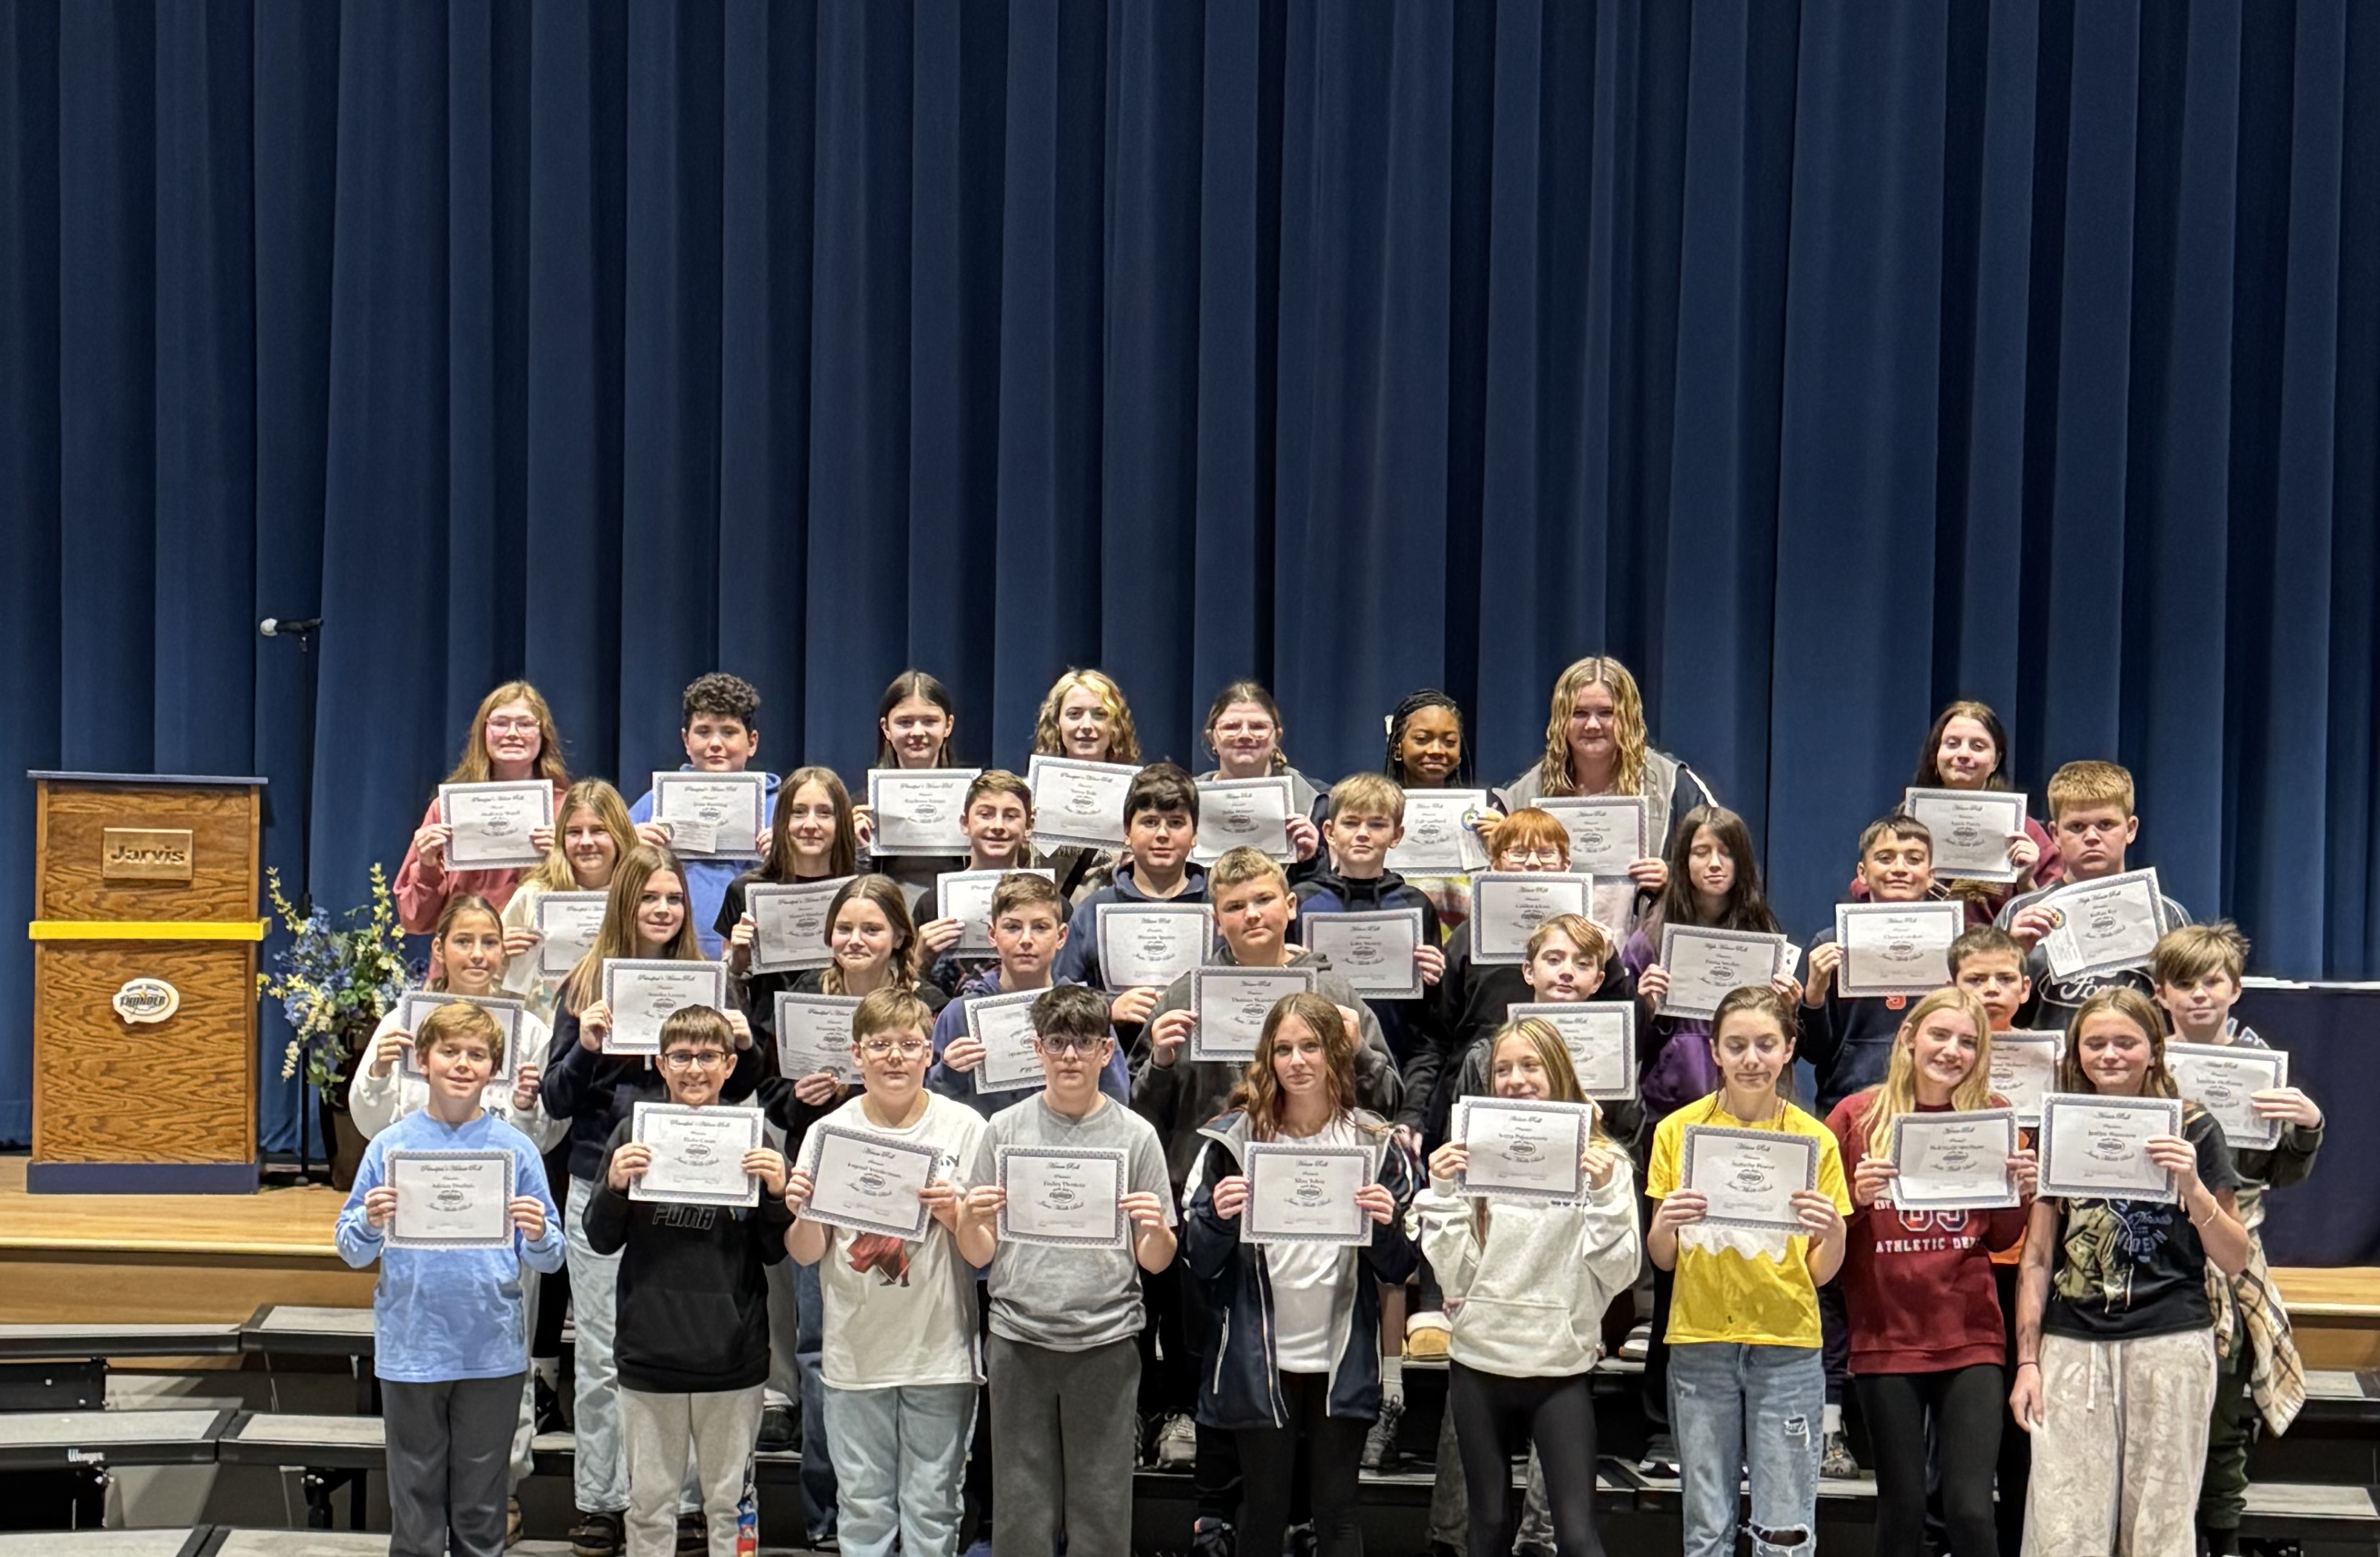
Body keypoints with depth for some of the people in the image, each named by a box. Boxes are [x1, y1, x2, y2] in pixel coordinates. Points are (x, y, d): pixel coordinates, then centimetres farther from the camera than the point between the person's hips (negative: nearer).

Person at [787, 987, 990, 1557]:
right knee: (862, 1508, 9)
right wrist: (804, 1213, -16)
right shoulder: (830, 1132, 2)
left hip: (939, 1351, -1)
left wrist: (952, 1214, -19)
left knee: (932, 1509, 6)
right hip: (855, 1352, 1)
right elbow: (807, 1254, 5)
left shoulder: (964, 1128, -3)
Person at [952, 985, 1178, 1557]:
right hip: (1019, 1341, 1)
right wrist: (972, 1220, -14)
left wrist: (1156, 1230, -16)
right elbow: (977, 1256, 6)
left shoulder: (1135, 1135, 4)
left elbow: (1156, 1262, 5)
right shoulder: (1005, 1129, 5)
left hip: (1106, 1344, -1)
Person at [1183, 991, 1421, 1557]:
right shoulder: (1235, 1138, -2)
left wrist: (1385, 1225, -16)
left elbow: (1400, 1270, 4)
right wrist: (1219, 1218, -20)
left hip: (1343, 1361, 1)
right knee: (1264, 1509, 8)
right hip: (1259, 1360, -1)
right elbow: (1199, 1265, 0)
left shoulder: (1375, 1145, 2)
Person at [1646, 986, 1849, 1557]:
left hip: (1786, 1346, -1)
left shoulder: (1814, 1139, 2)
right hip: (1699, 1344, 1)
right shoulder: (1679, 1130, 3)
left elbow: (1822, 1275, 5)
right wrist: (1665, 1223, -15)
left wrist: (1833, 1233, -16)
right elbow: (1662, 1260, 6)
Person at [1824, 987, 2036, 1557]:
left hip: (1971, 1337, 1)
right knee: (1902, 1509, 6)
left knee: (1971, 1511, -5)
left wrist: (2021, 1194, -8)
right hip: (1886, 1336, -1)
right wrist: (1858, 1197, -17)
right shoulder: (1858, 1115, -2)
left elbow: (2001, 1239, 12)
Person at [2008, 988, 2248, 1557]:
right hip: (2073, 1345, 1)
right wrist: (2027, 1360, 4)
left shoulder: (2193, 1131, 2)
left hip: (2171, 1344, -1)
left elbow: (2234, 1262, 1)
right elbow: (2037, 1258, 9)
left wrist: (2192, 1186, -14)